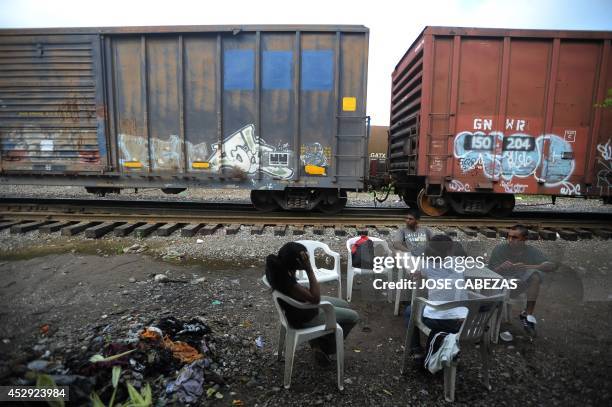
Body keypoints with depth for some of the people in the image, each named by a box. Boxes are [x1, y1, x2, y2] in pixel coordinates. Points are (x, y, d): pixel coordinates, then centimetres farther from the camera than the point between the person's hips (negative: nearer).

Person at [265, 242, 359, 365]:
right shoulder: (287, 283, -41)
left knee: (345, 305, 22)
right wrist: (309, 269, -37)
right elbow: (315, 298, -35)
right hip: (304, 317, -8)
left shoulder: (276, 264, -17)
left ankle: (318, 341, 32)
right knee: (353, 317, 5)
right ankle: (326, 348, 22)